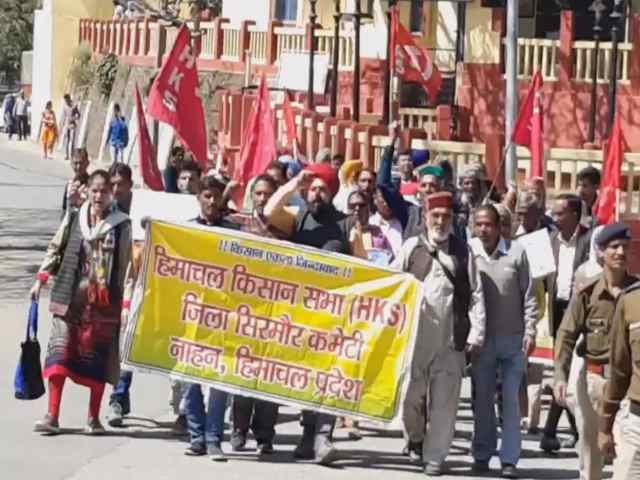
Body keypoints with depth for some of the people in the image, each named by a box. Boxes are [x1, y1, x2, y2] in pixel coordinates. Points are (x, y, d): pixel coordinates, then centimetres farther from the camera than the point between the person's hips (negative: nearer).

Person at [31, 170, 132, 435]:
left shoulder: (121, 225, 1)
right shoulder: (73, 218, 7)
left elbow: (127, 265, 1)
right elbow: (55, 249, 13)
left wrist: (127, 299, -4)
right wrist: (41, 279, 6)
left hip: (104, 302, -1)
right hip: (69, 298, 1)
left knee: (98, 358, 3)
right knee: (59, 353, -5)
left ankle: (93, 418, 14)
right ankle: (52, 416, -3)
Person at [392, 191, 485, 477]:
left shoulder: (463, 252, 8)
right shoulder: (411, 248, 6)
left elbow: (476, 295, 5)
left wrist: (476, 335, -2)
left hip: (451, 339, 0)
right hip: (415, 336, 0)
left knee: (444, 401, 0)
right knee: (411, 395, 5)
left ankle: (435, 456, 9)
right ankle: (416, 438, 32)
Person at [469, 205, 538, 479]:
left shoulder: (516, 252, -4)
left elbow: (528, 295, 0)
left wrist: (530, 331, -6)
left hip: (513, 339, -1)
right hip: (481, 338, 1)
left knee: (511, 400, 1)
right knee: (482, 399, 9)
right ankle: (482, 455, 19)